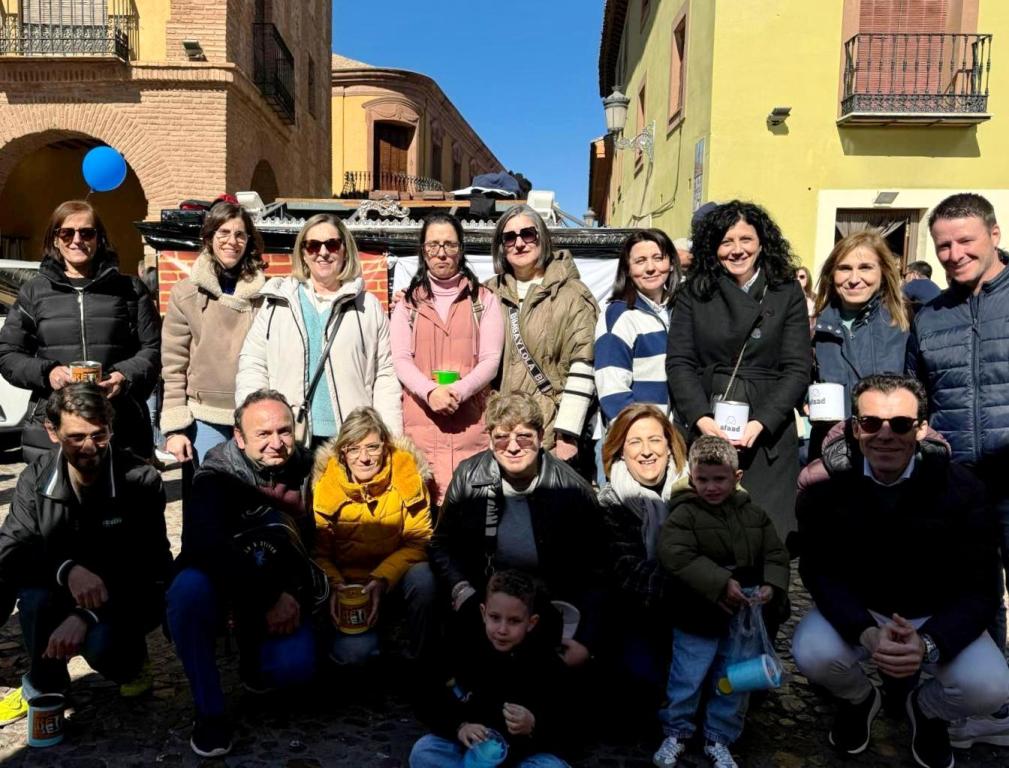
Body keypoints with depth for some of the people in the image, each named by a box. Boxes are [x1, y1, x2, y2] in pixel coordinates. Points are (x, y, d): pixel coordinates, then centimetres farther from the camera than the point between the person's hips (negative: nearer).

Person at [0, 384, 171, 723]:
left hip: (129, 595, -3)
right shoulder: (36, 479, -7)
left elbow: (147, 566, -23)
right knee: (35, 591, -28)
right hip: (64, 593, 4)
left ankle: (132, 660, 6)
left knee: (102, 644, -33)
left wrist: (86, 616, -37)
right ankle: (43, 686, 0)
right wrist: (66, 570, -38)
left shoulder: (141, 479, -18)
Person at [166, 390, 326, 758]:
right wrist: (267, 597, -34)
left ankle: (253, 655, 14)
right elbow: (204, 544, -33)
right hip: (220, 581, -1)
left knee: (296, 666, -25)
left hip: (282, 592, 2)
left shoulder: (307, 469, -7)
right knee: (188, 588, -36)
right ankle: (209, 711, -17)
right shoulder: (217, 474, -18)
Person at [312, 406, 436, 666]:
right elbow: (319, 551, -4)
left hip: (395, 574, 0)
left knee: (422, 578, -34)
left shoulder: (407, 474, -12)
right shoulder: (325, 485, -10)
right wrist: (334, 585, -23)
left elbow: (419, 540, -12)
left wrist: (382, 579, -25)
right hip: (348, 580, 0)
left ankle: (420, 658, -9)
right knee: (353, 651, -23)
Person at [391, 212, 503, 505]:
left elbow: (490, 360, 1)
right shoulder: (408, 302, 14)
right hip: (420, 420, 1)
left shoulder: (483, 299, 11)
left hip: (471, 422, -1)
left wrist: (457, 392, -16)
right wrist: (430, 391, -16)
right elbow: (400, 359, 3)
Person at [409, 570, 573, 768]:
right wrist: (459, 728, -21)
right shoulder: (466, 653, -6)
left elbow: (563, 728, -11)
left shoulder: (546, 665, -13)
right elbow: (438, 706, -1)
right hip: (473, 748, 2)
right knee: (422, 752, -18)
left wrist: (533, 727, -31)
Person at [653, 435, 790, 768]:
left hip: (743, 618, 4)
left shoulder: (754, 513, 3)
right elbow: (675, 556, -26)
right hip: (697, 618, -4)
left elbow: (775, 554, 6)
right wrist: (721, 583, -29)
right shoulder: (684, 513, -13)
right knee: (686, 681, 8)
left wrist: (771, 585, -14)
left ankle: (719, 740, 34)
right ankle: (676, 732, 31)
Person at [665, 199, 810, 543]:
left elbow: (797, 370, 1)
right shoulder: (693, 293, 9)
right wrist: (702, 419, -12)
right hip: (702, 429, 1)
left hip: (767, 433, 0)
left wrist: (760, 423, -12)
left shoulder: (787, 293, 6)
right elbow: (679, 362, 2)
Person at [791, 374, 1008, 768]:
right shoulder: (826, 484, -17)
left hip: (937, 617, 0)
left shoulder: (960, 487, -18)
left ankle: (927, 708, 15)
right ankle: (858, 698, 13)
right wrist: (866, 633, -33)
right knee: (813, 654, -28)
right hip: (856, 610, 0)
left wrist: (928, 643, -36)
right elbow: (819, 571, -14)